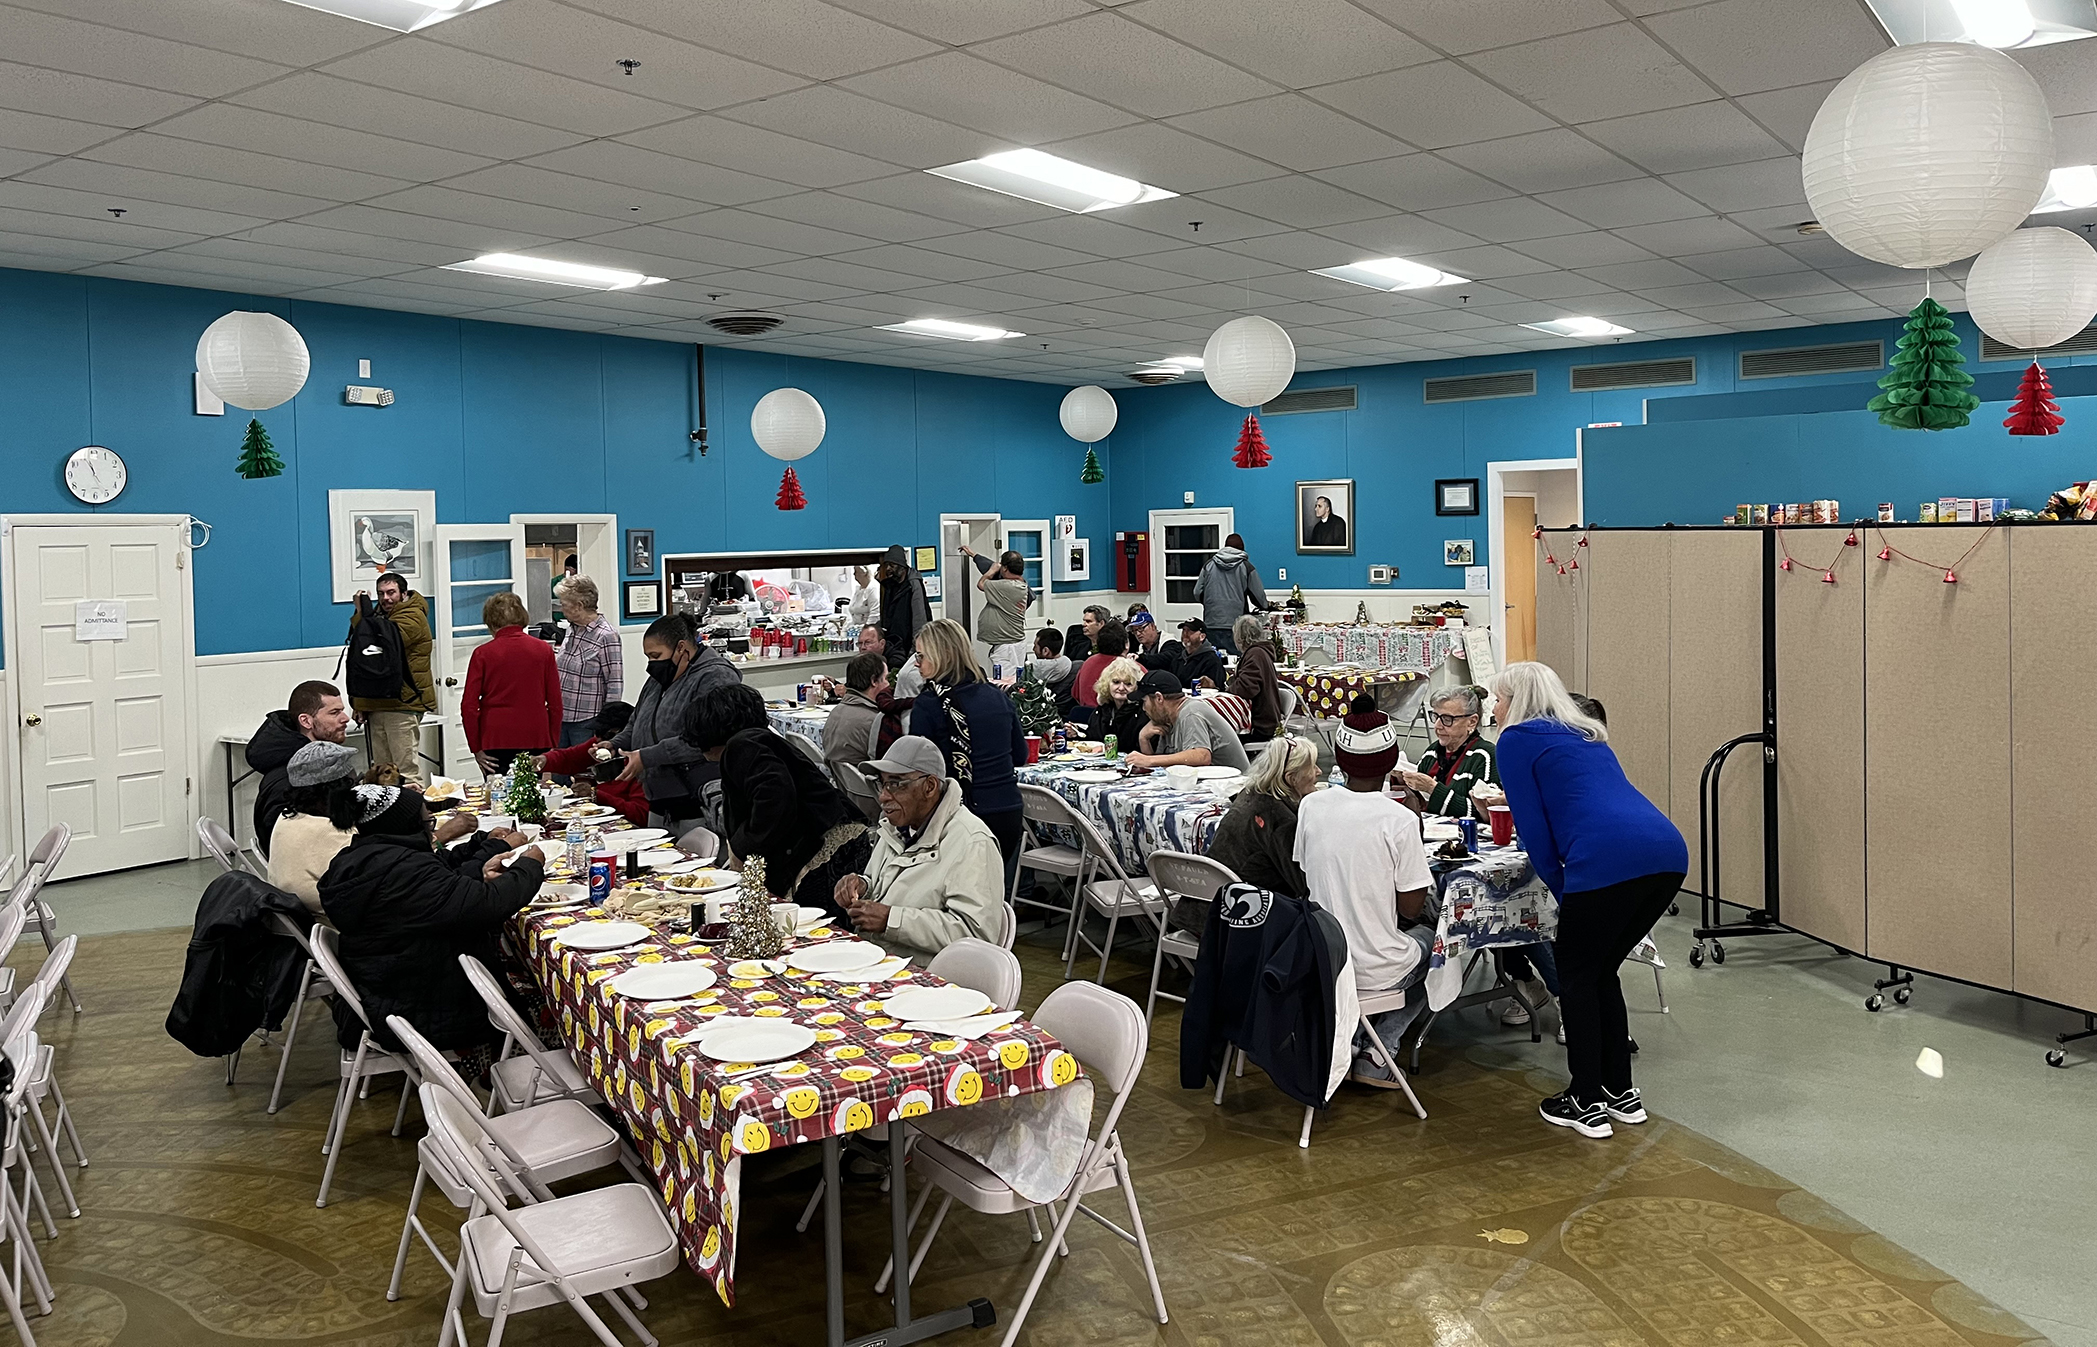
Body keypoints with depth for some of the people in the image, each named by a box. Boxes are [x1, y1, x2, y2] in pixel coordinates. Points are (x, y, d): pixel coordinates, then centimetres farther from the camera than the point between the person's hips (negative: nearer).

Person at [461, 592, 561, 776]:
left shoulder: (482, 653, -1)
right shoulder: (543, 650, 3)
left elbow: (468, 706, -3)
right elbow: (555, 703, 4)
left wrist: (476, 748, 4)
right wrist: (552, 744, 10)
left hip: (496, 741, -1)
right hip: (536, 740, 1)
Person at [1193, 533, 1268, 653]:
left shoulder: (1209, 565, 8)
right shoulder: (1246, 567, 1)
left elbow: (1197, 594, 9)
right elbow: (1259, 595, 3)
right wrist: (1263, 607, 26)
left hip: (1211, 626, 3)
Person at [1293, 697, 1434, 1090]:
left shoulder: (1311, 806, -5)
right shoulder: (1399, 819, -17)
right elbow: (1411, 907, -10)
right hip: (1376, 971, -4)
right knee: (1433, 938, 28)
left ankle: (1346, 1040, 17)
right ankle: (1376, 1053, 14)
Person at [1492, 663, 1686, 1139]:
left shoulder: (1517, 740, 9)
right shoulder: (1586, 736, 31)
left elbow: (1534, 831, 4)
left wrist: (1562, 892, 13)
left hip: (1609, 860, -7)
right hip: (1668, 853, 7)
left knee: (1576, 977, 11)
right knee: (1602, 971, 22)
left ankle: (1588, 1104, 15)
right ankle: (1621, 1092, 28)